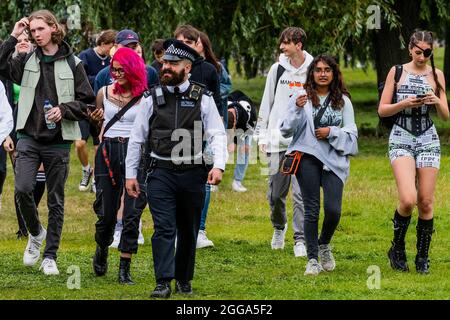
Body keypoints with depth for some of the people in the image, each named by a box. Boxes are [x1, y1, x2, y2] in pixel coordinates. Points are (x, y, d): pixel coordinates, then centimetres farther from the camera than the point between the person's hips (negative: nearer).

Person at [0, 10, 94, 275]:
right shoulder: (27, 61, 5)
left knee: (56, 200, 4)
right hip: (29, 136, 1)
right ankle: (36, 233, 12)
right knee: (23, 189, -16)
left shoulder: (72, 64, 1)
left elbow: (86, 103, 3)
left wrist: (64, 109, -14)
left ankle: (50, 256, 13)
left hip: (58, 141, -1)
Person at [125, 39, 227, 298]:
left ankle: (184, 280, 25)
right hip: (161, 172, 0)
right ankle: (163, 283, -14)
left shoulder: (203, 99, 2)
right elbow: (137, 138, 10)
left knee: (189, 230, 11)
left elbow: (218, 135, -2)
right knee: (164, 227, -11)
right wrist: (130, 174, 8)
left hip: (192, 172, 0)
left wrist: (219, 165, -18)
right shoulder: (153, 99, 5)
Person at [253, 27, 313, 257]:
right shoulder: (278, 69, 6)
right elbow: (267, 102, 12)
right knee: (275, 193, 7)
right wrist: (261, 134, 8)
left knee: (301, 193, -11)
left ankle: (300, 240, -7)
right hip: (277, 141, 2)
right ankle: (279, 228, 33)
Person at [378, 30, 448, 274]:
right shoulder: (397, 72, 2)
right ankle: (397, 248, 4)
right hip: (401, 139, -2)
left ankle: (423, 257, 14)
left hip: (428, 140, 2)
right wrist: (405, 103, -15)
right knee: (408, 200, -18)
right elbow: (382, 110, 1)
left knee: (426, 203, 0)